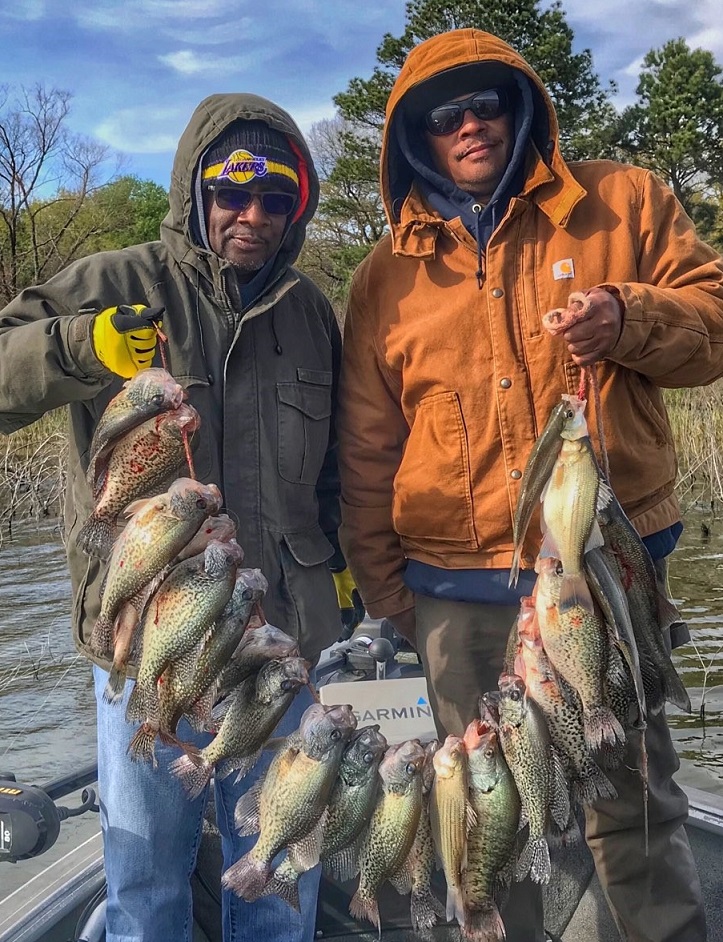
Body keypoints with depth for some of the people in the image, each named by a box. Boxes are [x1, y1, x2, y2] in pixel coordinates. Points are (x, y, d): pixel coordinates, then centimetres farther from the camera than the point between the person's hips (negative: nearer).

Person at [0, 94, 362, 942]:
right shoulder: (116, 285, -1)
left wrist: (346, 556, 16)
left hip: (284, 623, 4)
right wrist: (80, 344, -28)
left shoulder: (308, 310, 13)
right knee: (146, 860, 9)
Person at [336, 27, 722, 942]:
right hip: (458, 589, 2)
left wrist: (629, 318, -15)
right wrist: (378, 578, 10)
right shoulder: (387, 273, 8)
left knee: (631, 797, 10)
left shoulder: (622, 202, 4)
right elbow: (366, 446, 11)